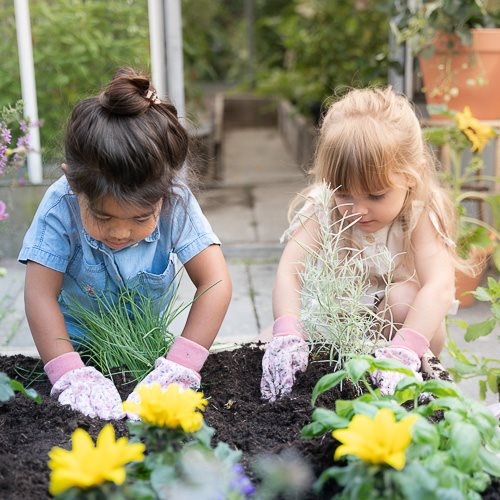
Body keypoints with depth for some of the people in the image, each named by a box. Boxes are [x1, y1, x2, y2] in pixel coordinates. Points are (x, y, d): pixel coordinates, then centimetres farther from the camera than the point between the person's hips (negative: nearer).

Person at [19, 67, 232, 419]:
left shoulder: (176, 202, -28)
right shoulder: (61, 206, -30)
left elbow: (216, 283, -29)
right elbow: (41, 296, -29)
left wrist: (180, 367, -37)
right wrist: (71, 376, -41)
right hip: (80, 344, -1)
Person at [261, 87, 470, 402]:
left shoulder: (422, 214, -24)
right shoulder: (323, 208, -19)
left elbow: (440, 287, -39)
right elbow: (288, 273, -31)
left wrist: (405, 349, -54)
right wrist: (287, 336, -48)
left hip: (396, 322, -2)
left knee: (403, 297, -33)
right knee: (271, 344, -17)